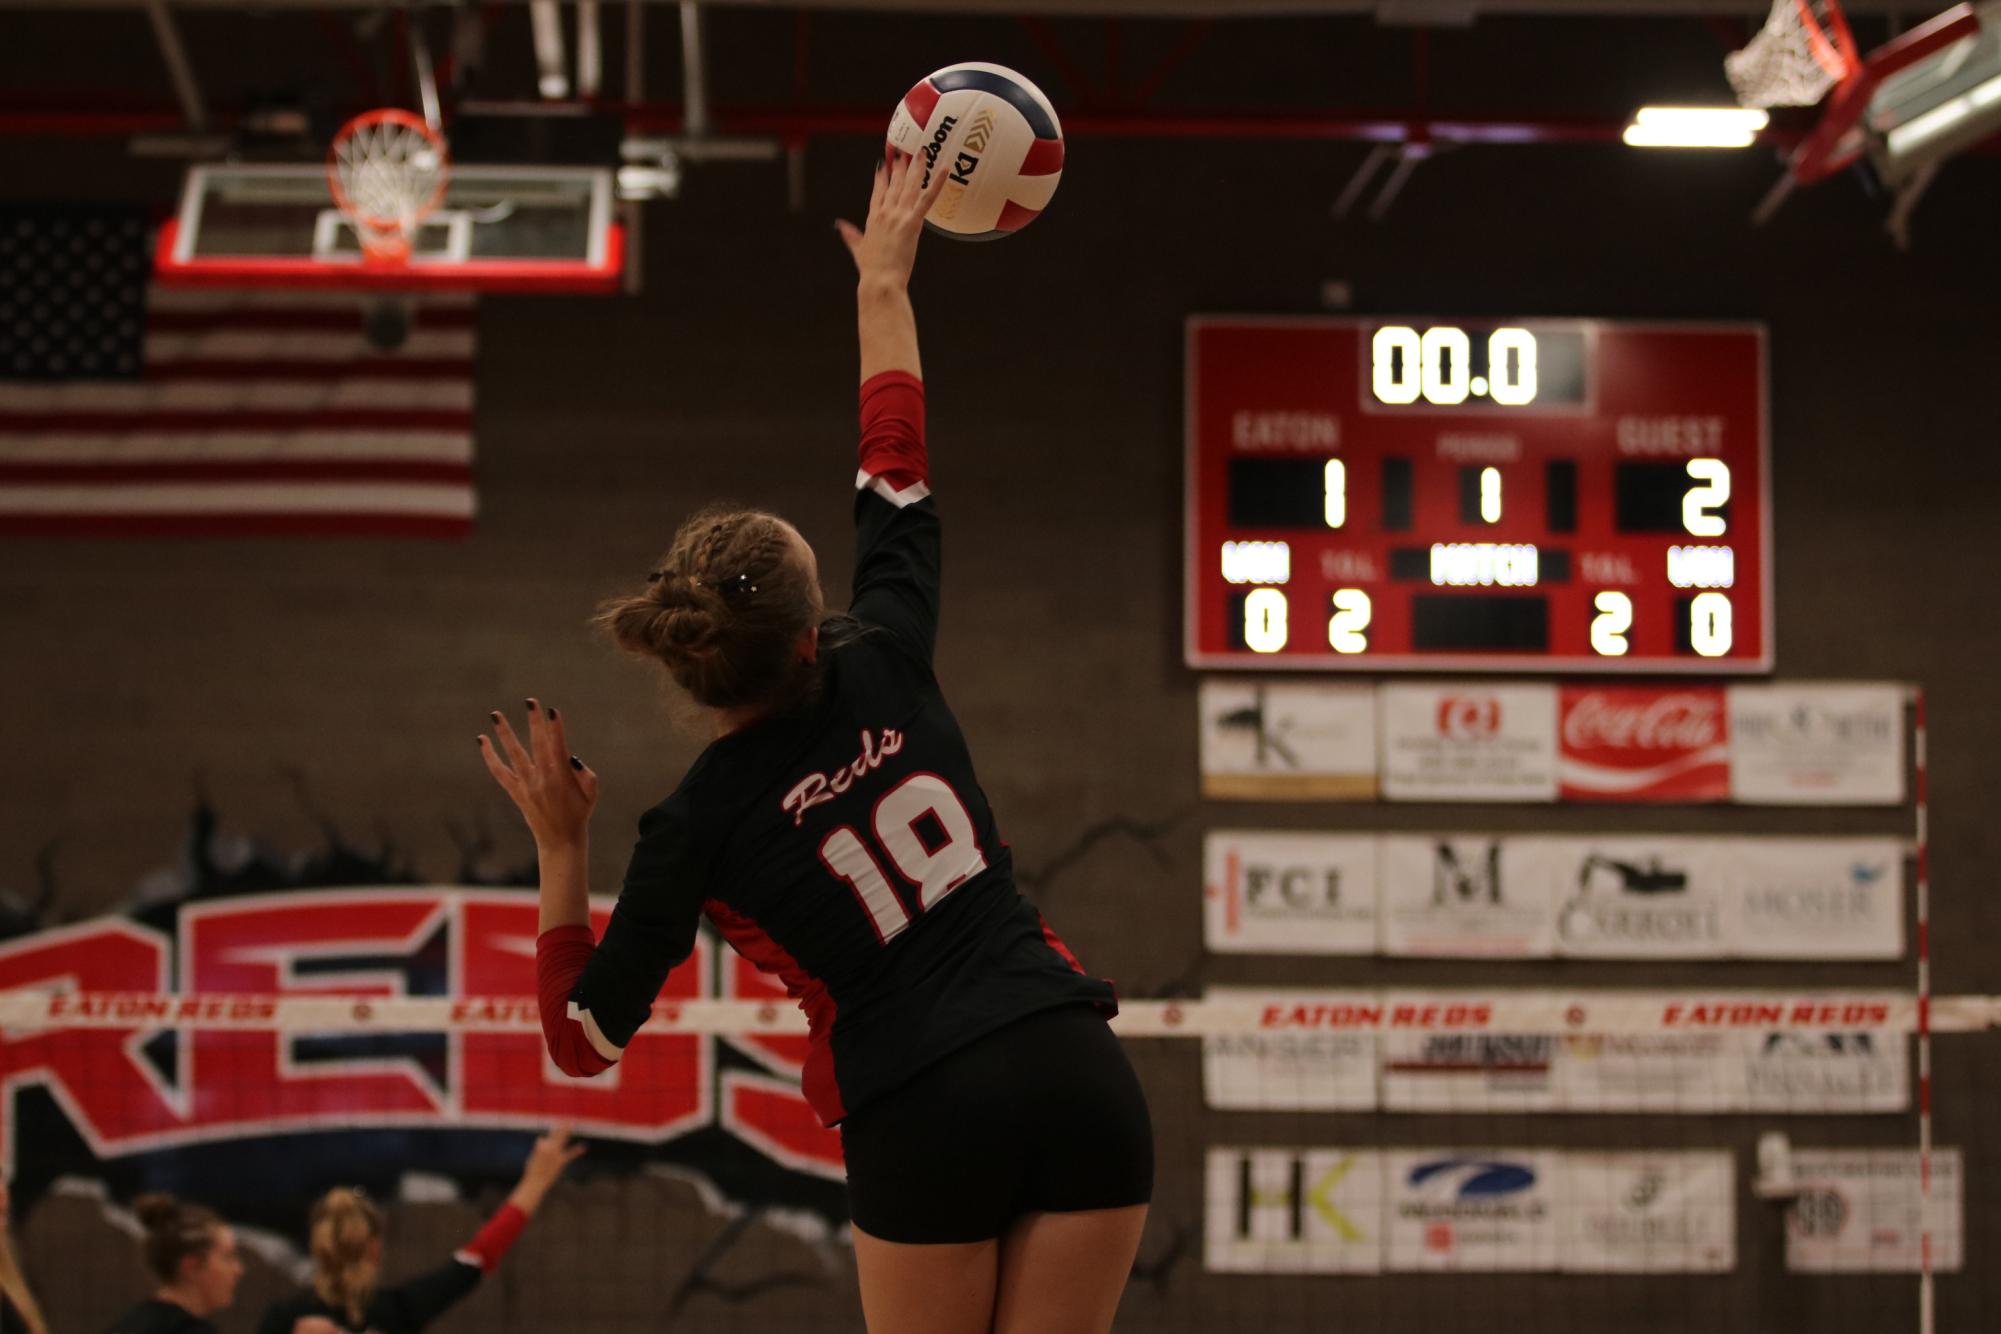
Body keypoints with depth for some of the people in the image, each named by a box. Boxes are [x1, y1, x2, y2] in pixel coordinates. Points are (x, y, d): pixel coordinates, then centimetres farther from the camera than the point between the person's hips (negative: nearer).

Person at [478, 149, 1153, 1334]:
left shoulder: (699, 829, -1)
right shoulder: (883, 670, 5)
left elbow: (583, 1038, 7)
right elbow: (897, 467, 22)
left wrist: (559, 847, 9)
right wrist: (883, 283, 33)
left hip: (925, 1122, -2)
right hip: (1082, 1078, 3)